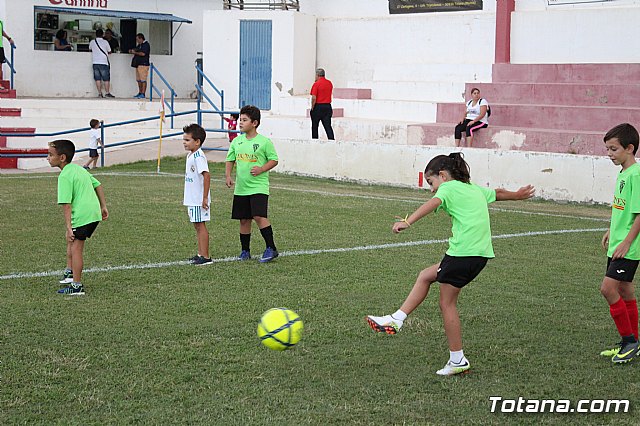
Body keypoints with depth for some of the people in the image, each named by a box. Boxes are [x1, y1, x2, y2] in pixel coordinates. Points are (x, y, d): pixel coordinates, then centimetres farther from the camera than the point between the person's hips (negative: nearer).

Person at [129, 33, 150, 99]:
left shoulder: (146, 45, -10)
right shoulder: (139, 45, 19)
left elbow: (143, 53, -20)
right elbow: (137, 50, 31)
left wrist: (135, 52, -10)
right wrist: (132, 51, 10)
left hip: (143, 64, -10)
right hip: (138, 64, 10)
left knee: (143, 80, -10)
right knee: (139, 80, 10)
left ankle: (143, 94, -12)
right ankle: (140, 93, 15)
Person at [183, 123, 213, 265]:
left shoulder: (198, 156, -19)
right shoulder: (190, 155, 12)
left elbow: (206, 175, -24)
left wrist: (205, 197, -25)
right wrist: (186, 197, 24)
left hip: (199, 200, -10)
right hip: (192, 199, 10)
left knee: (200, 225, -5)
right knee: (197, 226, 14)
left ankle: (205, 257, -1)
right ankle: (200, 254, 23)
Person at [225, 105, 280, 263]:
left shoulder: (264, 142, -7)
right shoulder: (236, 141, 8)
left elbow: (274, 160, -1)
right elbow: (230, 160, 15)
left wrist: (261, 169, -16)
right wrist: (228, 175, -1)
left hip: (258, 187, -5)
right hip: (241, 188, 5)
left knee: (259, 216, -18)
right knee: (244, 220, 9)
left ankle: (271, 248, -9)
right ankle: (245, 251, 21)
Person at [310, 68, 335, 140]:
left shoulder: (316, 84, -12)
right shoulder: (330, 83, 7)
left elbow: (314, 98, -16)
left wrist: (312, 108, -9)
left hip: (318, 107, -5)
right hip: (328, 107, 5)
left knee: (315, 126, 8)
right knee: (328, 126, 3)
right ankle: (331, 139, -9)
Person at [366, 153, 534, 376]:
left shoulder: (448, 187, -1)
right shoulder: (474, 188, 23)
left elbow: (432, 204, -21)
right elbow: (498, 193, 41)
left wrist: (407, 221, -35)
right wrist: (517, 195, 62)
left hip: (464, 251, -9)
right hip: (481, 252, 9)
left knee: (447, 303, 1)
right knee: (425, 276, 18)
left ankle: (458, 360, 5)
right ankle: (396, 319, 16)